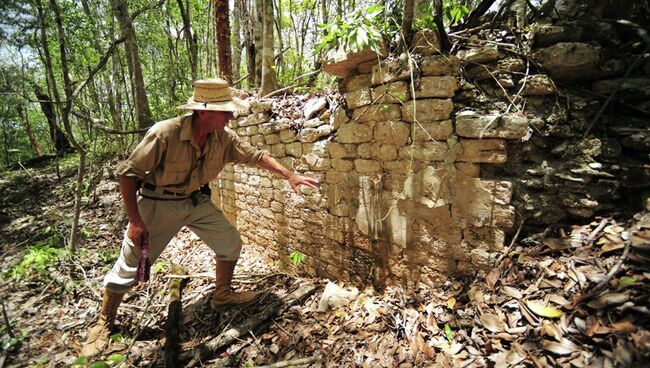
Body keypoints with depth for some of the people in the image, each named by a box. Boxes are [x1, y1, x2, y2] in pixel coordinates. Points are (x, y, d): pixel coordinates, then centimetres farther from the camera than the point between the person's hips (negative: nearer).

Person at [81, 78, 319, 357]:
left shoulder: (223, 137, -13)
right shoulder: (165, 133, -29)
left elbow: (255, 156, -2)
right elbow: (128, 173, -21)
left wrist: (289, 175, -8)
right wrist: (135, 221, -21)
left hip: (195, 200, 5)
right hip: (157, 204, -5)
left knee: (231, 243, 3)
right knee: (130, 266, 4)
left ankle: (222, 295, 27)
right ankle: (104, 324, 31)